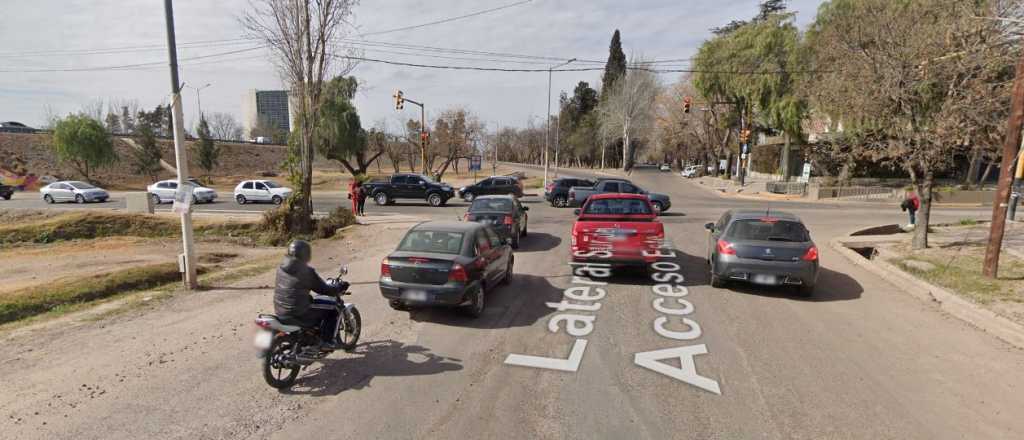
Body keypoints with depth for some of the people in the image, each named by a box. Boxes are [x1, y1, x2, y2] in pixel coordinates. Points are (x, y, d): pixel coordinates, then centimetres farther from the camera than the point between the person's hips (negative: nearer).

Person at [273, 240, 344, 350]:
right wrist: (340, 288, 4)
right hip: (298, 314, -8)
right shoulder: (306, 271, -19)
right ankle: (326, 341, 7)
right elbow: (324, 290, -13)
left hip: (279, 312, 8)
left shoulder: (281, 267, 4)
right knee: (332, 310, 5)